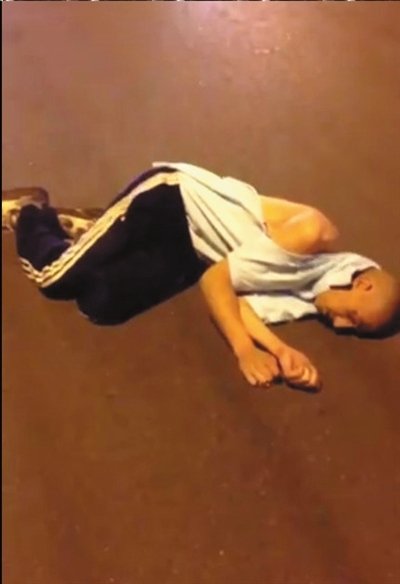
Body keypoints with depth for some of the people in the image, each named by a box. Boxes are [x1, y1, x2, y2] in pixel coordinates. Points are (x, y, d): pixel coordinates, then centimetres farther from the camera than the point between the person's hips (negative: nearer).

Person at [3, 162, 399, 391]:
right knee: (57, 277, -10)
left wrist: (281, 350, -29)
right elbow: (217, 281, -23)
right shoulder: (314, 236, -26)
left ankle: (63, 222, 17)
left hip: (188, 253, 6)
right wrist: (245, 351, -29)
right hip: (170, 197, -6)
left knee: (101, 304, -10)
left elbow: (239, 301, -15)